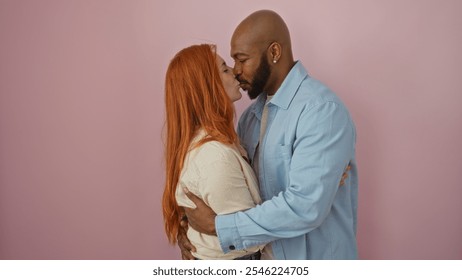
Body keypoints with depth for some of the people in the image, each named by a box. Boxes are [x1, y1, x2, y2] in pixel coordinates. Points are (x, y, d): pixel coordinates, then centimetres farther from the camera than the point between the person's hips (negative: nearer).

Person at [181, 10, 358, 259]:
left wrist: (216, 225, -24)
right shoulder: (252, 114, 2)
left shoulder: (322, 110, -23)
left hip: (314, 260, -6)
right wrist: (191, 222, -7)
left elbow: (306, 206, -30)